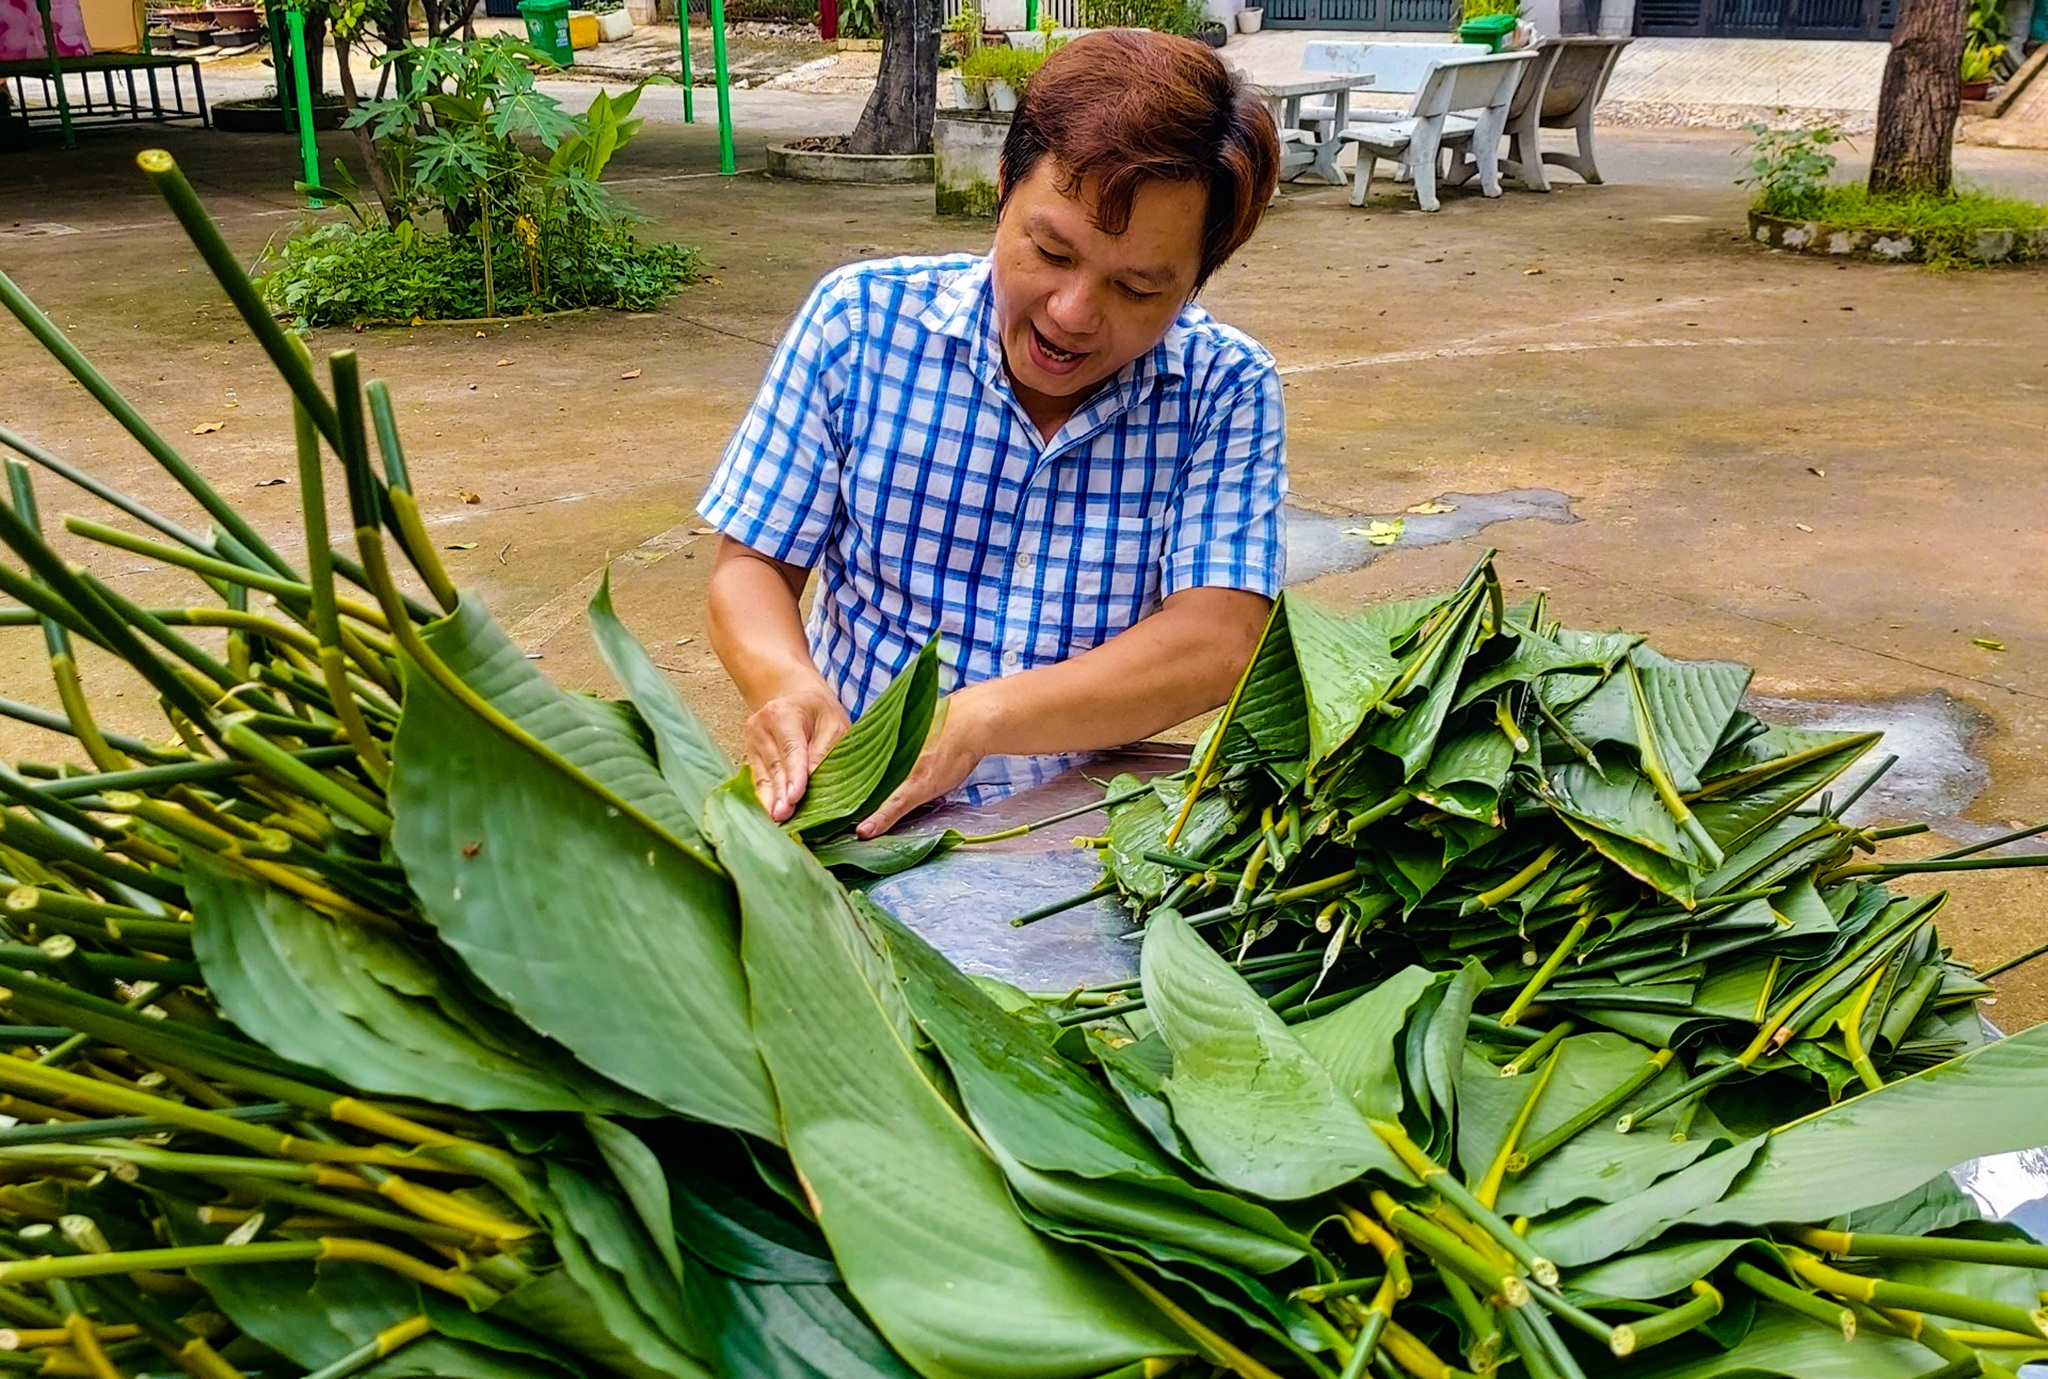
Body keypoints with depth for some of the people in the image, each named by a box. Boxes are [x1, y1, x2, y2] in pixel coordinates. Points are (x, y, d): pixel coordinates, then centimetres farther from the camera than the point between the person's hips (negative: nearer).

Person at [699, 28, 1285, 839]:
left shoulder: (1225, 392, -5)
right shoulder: (859, 322, -4)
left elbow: (1217, 644, -15)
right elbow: (751, 566, 1)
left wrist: (972, 721, -28)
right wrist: (789, 688, -22)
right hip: (852, 823, 1)